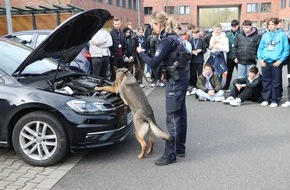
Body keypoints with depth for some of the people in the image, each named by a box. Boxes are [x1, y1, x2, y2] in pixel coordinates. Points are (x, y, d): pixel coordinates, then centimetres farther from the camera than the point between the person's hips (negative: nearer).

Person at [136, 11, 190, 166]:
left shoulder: (166, 41, -18)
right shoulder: (174, 37, 11)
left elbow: (153, 63, -20)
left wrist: (141, 53, -6)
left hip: (175, 81, -10)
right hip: (182, 77, 10)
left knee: (172, 117, -5)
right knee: (180, 114, 14)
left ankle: (170, 155, 2)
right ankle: (180, 148, 25)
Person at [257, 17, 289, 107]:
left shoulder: (282, 35, -1)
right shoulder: (265, 35, 9)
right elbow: (260, 48, 12)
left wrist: (280, 60, -10)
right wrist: (260, 59, -1)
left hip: (276, 63, -3)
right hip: (265, 62, 3)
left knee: (276, 82, 2)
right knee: (266, 81, 8)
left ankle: (275, 100, 12)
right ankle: (266, 99, 19)